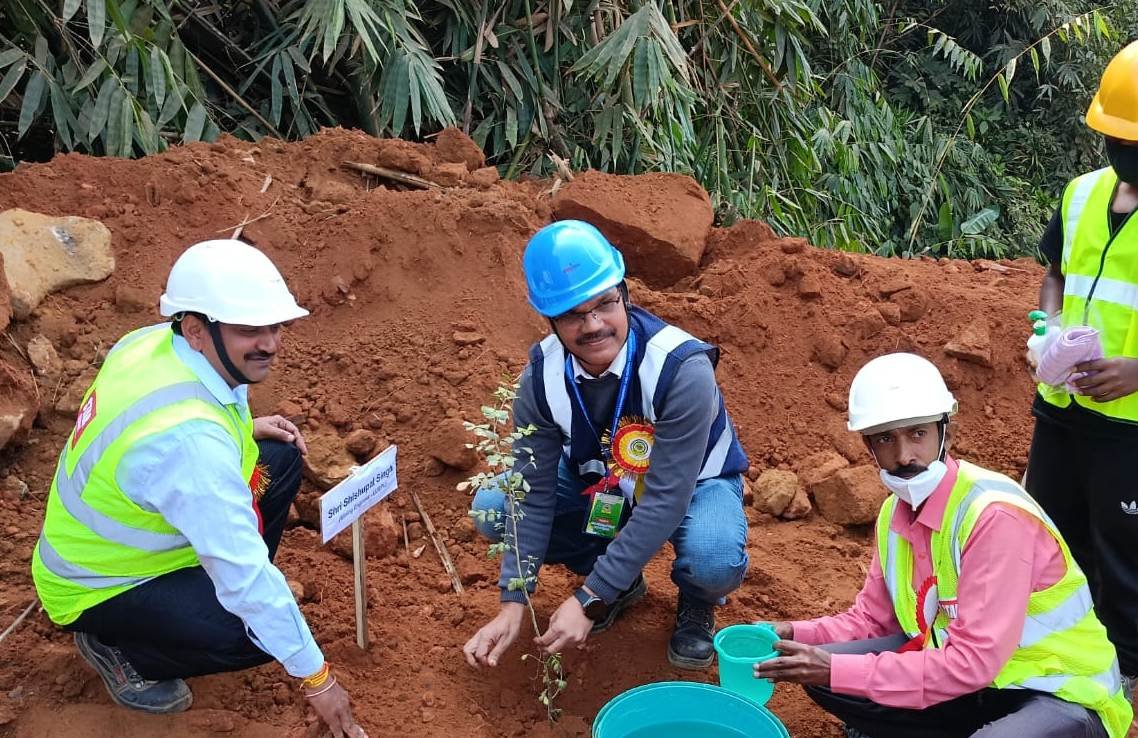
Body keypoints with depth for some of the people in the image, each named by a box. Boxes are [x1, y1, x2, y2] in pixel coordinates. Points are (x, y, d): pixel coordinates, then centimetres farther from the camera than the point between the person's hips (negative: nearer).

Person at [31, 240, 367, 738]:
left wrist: (242, 429, -3)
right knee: (258, 629, -24)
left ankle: (200, 590, 18)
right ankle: (118, 647, 1)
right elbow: (244, 571, -34)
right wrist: (316, 678, -25)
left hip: (107, 540, 8)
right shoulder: (188, 438, -39)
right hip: (97, 590, -8)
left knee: (279, 458, 2)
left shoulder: (153, 340, -14)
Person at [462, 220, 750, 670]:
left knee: (714, 563, -37)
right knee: (492, 508, -16)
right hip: (599, 483, 4)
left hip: (693, 484, -4)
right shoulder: (542, 376, -22)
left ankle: (696, 604, 4)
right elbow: (533, 494, -17)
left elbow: (664, 501, -35)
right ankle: (620, 583, 7)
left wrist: (588, 602, -36)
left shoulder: (682, 369, -35)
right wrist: (512, 608, -25)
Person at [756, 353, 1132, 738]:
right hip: (967, 673, 7)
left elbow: (972, 662, -28)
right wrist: (794, 634, -9)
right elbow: (872, 617, 9)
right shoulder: (896, 510, -1)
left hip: (1063, 694, -7)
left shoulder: (995, 515, -26)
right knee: (820, 671, -8)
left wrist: (837, 670, -28)